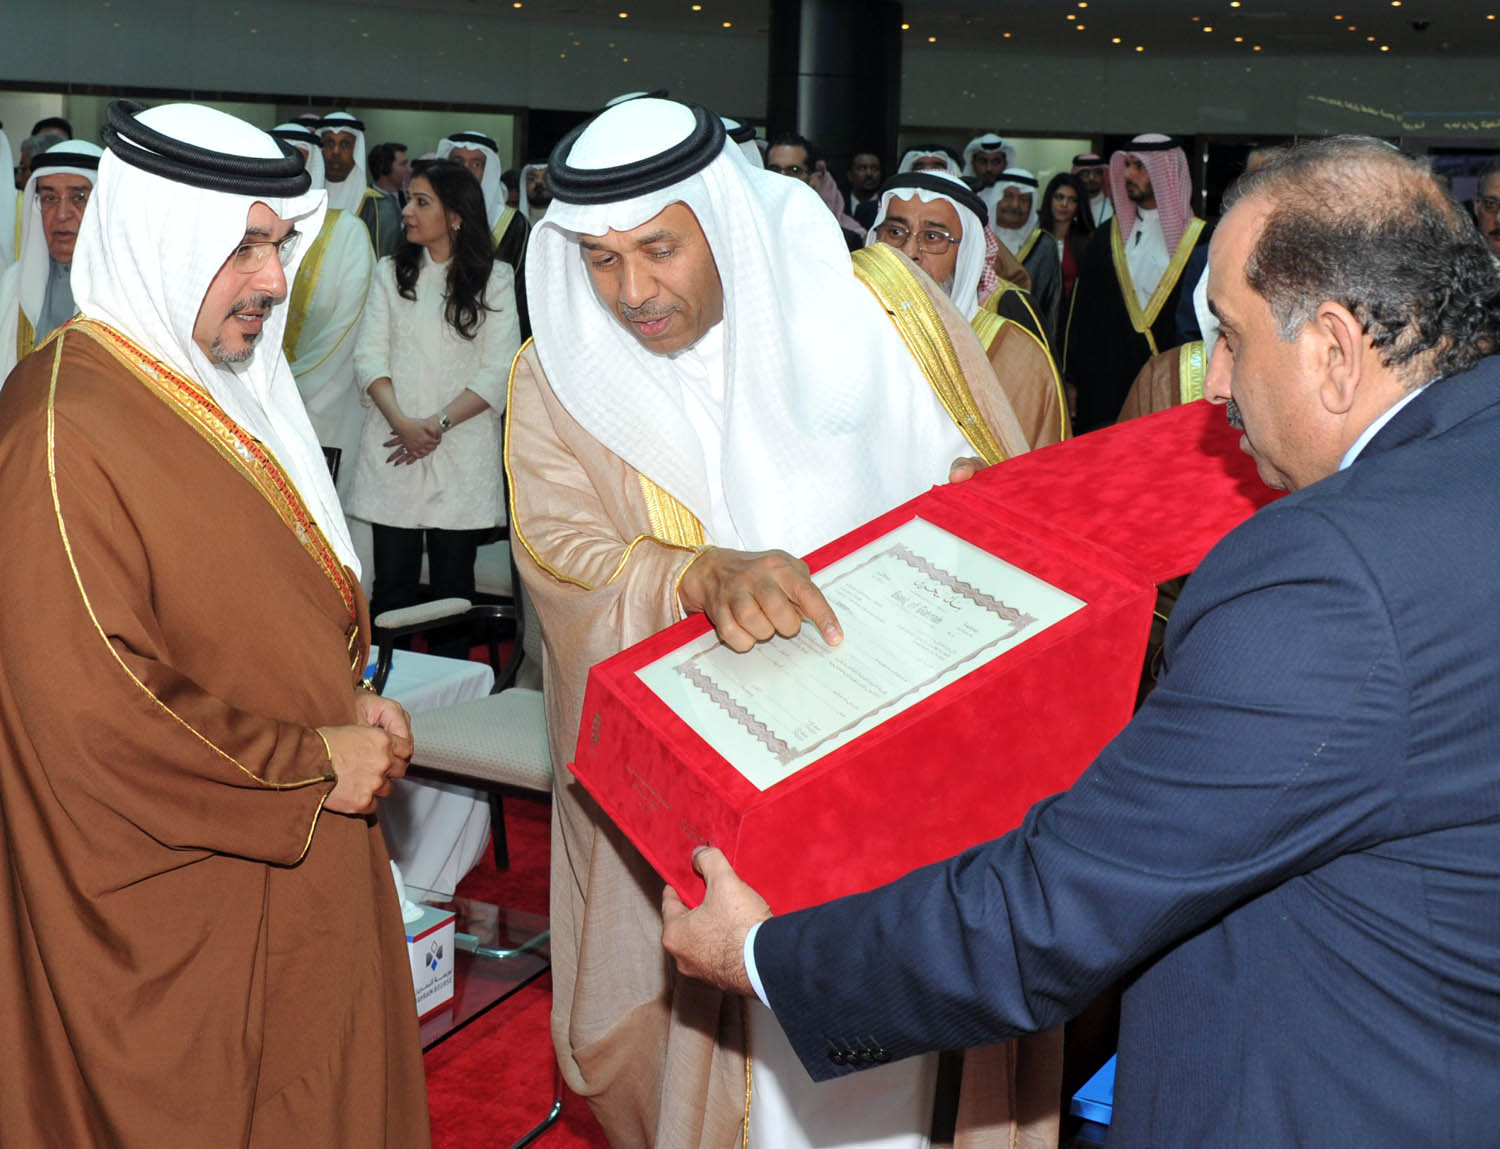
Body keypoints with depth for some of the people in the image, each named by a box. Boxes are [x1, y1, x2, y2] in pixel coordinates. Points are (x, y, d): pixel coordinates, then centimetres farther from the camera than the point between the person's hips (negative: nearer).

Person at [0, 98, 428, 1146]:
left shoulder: (213, 386, 9)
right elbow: (90, 713, -26)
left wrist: (349, 705, 2)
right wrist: (313, 762, -18)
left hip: (290, 855, 9)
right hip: (173, 905, -8)